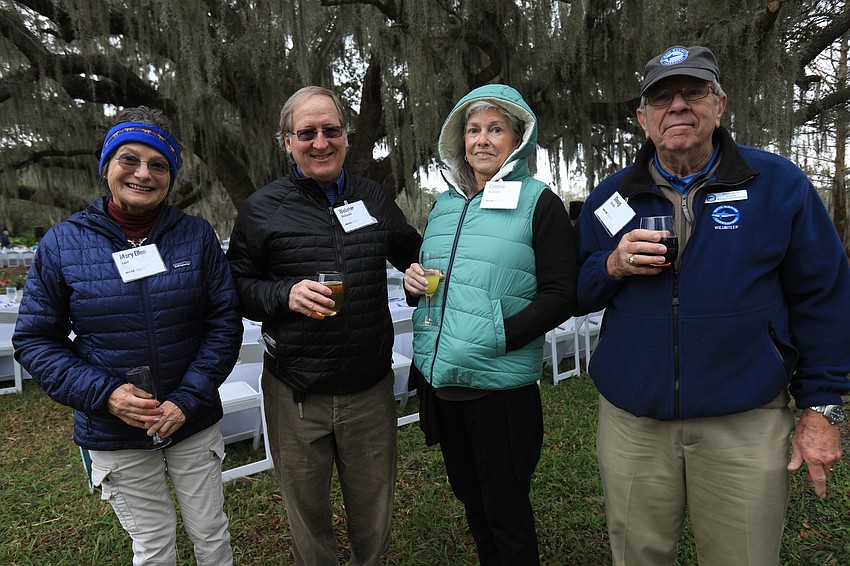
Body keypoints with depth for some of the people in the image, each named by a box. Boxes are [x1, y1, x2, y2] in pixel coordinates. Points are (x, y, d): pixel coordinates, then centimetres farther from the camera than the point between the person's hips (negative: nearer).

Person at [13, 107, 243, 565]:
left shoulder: (196, 235, -6)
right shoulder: (62, 243, -7)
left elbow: (225, 322, -5)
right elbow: (35, 339, -2)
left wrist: (188, 399, -13)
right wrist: (104, 393, -16)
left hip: (194, 425, 1)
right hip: (114, 437, 0)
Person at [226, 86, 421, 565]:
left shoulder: (374, 198, 5)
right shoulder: (263, 209, -4)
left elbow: (414, 255, 19)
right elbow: (237, 286, -1)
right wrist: (286, 294, -19)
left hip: (371, 387, 2)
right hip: (296, 394, -2)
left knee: (375, 510, 19)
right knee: (307, 509, 18)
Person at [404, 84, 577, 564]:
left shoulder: (539, 203, -7)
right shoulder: (447, 203, 10)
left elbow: (561, 295, -12)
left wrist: (500, 335, -22)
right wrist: (414, 282, -2)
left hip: (501, 385, -6)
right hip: (440, 377, 6)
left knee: (507, 511, 10)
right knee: (470, 499, 23)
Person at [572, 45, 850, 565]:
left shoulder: (778, 183, -2)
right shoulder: (611, 197, 4)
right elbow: (574, 292, 8)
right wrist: (613, 266, -14)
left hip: (746, 424, -1)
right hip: (632, 421, 2)